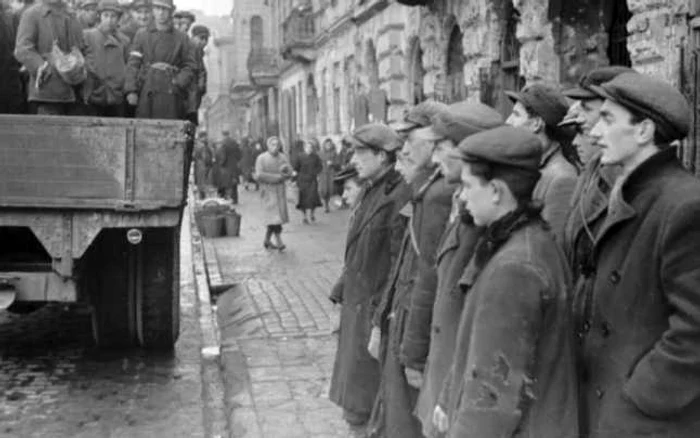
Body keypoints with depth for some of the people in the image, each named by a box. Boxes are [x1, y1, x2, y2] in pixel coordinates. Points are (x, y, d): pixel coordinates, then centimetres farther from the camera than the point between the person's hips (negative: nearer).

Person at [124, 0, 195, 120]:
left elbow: (190, 66, 8)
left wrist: (178, 83, -9)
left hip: (170, 96, -1)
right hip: (146, 95, 1)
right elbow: (133, 64, 7)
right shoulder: (141, 35, 14)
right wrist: (131, 90, -4)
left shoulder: (182, 38, 11)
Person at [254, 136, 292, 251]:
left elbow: (289, 174, -2)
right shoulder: (261, 158, -6)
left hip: (280, 190, 5)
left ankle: (267, 240, 21)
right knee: (274, 216, -12)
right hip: (268, 191, -5)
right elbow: (259, 175, -15)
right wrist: (277, 177, -16)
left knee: (274, 218, 8)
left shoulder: (283, 158, 6)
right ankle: (279, 242, -15)